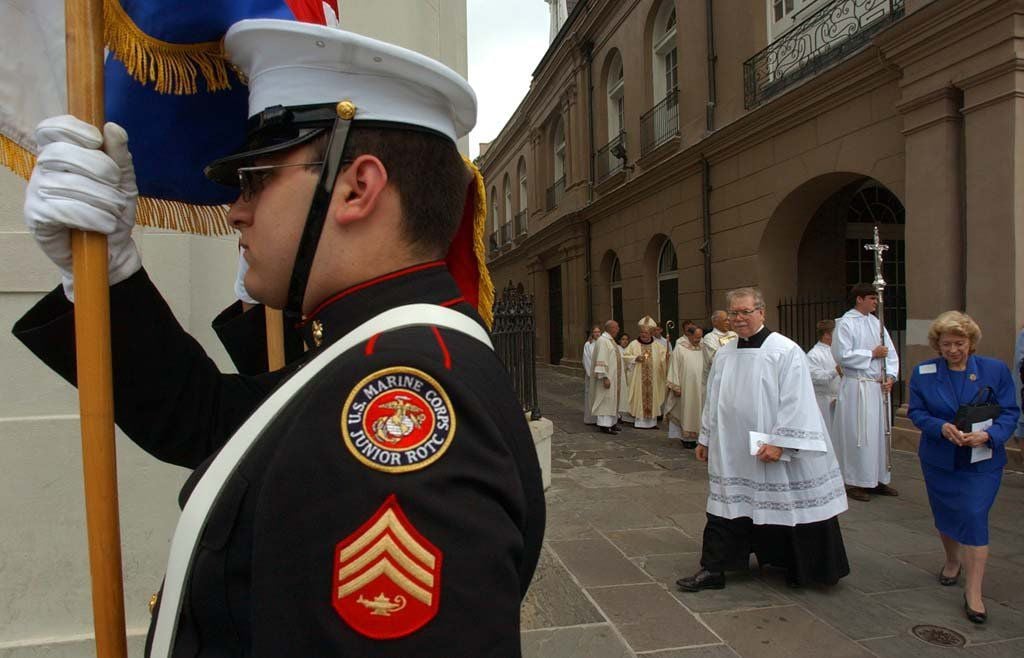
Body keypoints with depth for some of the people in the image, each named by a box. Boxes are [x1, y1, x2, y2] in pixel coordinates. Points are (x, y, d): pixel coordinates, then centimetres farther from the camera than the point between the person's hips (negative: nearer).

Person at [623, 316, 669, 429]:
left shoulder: (657, 346, 7)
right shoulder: (634, 344, 1)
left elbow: (663, 357, 1)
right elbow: (625, 356, 0)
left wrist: (667, 356, -21)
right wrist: (635, 358, -15)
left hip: (653, 380, 2)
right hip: (638, 380, -2)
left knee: (652, 397, 5)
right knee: (639, 397, -2)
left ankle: (652, 421, 13)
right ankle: (639, 421, 5)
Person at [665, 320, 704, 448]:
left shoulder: (700, 349, 8)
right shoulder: (679, 349, -7)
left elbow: (704, 367, 10)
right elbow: (674, 368, -8)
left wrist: (705, 384, 4)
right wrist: (676, 387, -12)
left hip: (698, 387, 5)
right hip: (685, 387, -5)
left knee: (696, 411, 7)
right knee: (686, 411, 1)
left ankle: (693, 436, 15)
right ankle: (686, 438, 9)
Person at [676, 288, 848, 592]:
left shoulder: (786, 351, -11)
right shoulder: (724, 355, 7)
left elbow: (795, 402, -15)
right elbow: (712, 400, 14)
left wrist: (779, 442, -20)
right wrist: (706, 438, 16)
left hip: (773, 453, -5)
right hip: (731, 453, 5)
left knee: (786, 508, 9)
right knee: (725, 508, 8)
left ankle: (800, 570, 31)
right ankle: (713, 570, 17)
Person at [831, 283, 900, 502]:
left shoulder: (875, 322, 12)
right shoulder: (845, 323, -8)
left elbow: (890, 352, 12)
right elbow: (842, 355, -16)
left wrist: (890, 376, -2)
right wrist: (872, 354, -10)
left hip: (878, 387, 7)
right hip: (856, 387, -7)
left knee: (879, 432, 12)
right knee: (857, 434, -3)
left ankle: (879, 479, 23)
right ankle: (854, 482, 7)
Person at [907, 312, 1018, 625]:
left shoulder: (995, 370, -4)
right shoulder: (923, 372, -2)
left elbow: (1010, 412, -4)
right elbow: (916, 411, -1)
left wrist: (989, 435, -22)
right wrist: (941, 427, -20)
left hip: (981, 461, -2)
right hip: (938, 459, 2)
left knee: (974, 516, -10)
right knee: (944, 514, 16)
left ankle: (973, 592, -2)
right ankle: (953, 560, 44)